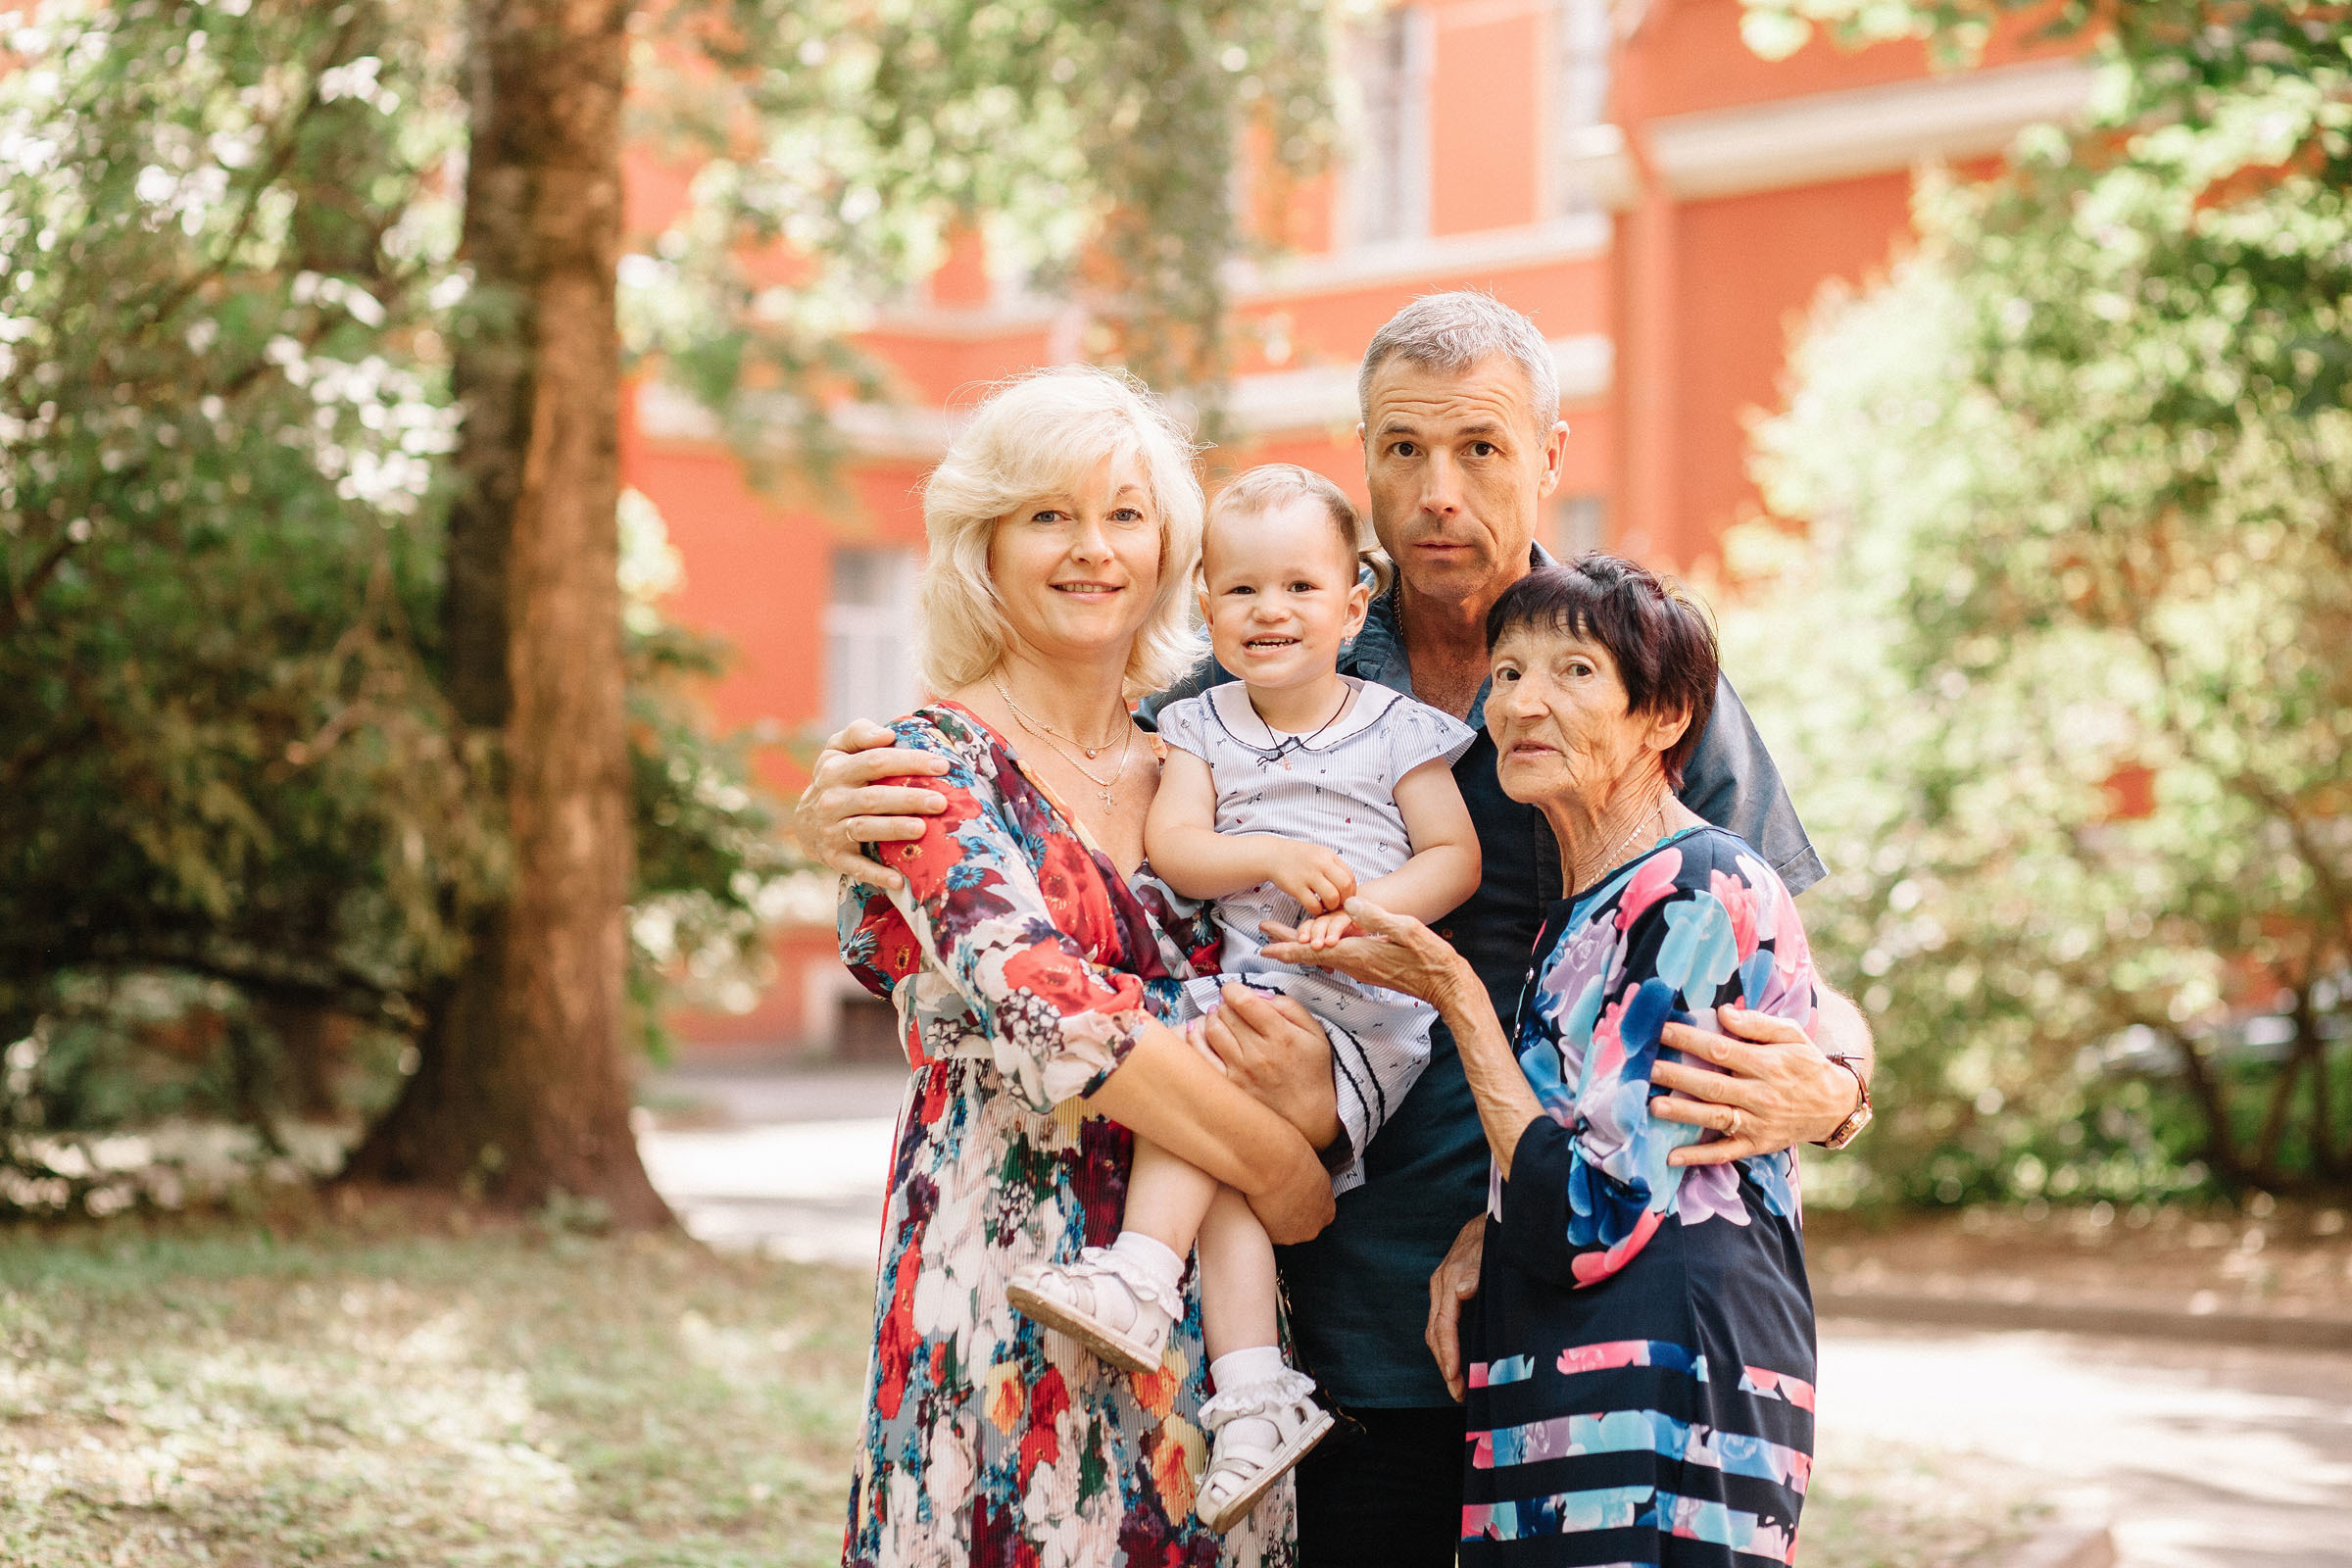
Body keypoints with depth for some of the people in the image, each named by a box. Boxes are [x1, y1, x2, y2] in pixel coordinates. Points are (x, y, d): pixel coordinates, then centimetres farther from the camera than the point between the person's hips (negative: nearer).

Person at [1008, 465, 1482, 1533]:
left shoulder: (1397, 731, 6)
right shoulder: (1202, 730, 14)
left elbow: (1456, 858, 3)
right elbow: (1170, 848, 1)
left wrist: (1371, 904, -14)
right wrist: (1271, 856, -15)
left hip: (1363, 1011, -3)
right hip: (1245, 989, 4)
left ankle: (1141, 1280, -28)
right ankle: (1253, 1401, -21)